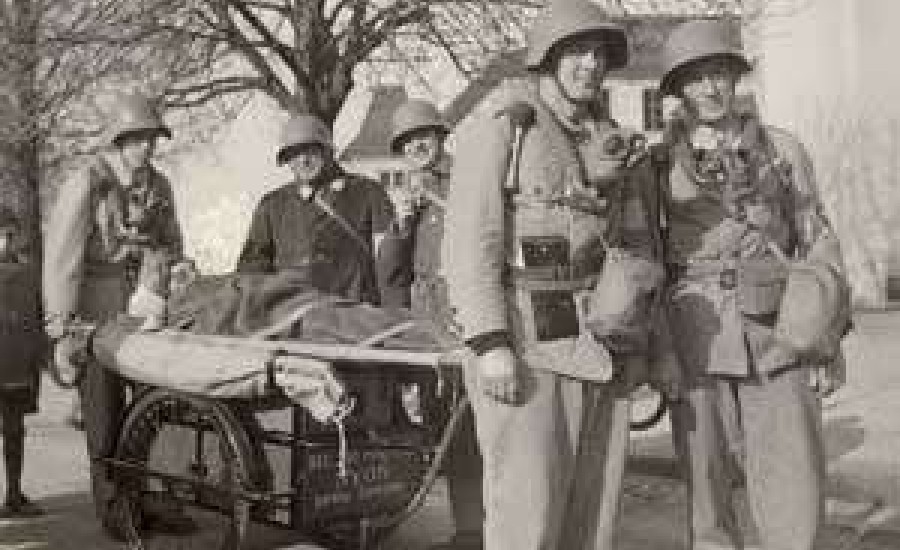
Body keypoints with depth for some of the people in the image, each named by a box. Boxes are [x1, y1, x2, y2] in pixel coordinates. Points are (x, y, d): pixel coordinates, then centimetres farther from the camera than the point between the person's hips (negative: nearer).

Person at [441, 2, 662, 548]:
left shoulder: (611, 141, 15)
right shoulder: (500, 129, -3)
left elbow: (638, 245, 18)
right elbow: (470, 241, -10)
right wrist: (490, 345, -19)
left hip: (601, 348, 6)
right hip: (525, 341, -6)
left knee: (595, 502, 8)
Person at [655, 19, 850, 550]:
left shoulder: (782, 148, 6)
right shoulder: (659, 158, 6)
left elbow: (817, 242, 7)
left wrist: (832, 338, 1)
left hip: (772, 329, 0)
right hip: (696, 330, 0)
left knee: (792, 476, -4)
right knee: (707, 474, 2)